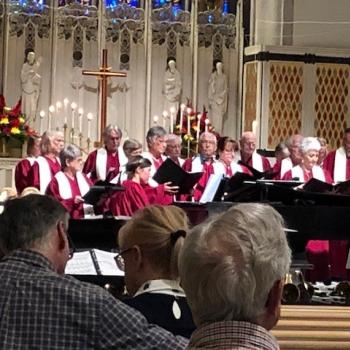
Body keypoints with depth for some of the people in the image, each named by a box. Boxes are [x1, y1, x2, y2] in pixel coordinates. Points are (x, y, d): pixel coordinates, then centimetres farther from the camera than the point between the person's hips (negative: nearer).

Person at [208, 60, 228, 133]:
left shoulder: (224, 76, 9)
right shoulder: (213, 76, -1)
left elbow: (225, 89, 10)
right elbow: (211, 88, -2)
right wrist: (210, 100, -7)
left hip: (222, 99, 3)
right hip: (214, 99, -3)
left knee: (220, 119, 0)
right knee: (214, 117, -6)